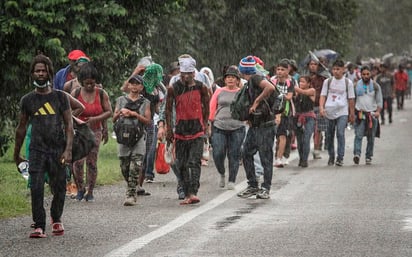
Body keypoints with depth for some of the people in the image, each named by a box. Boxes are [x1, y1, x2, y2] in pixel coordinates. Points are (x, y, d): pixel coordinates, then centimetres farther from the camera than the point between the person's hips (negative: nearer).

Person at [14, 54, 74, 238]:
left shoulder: (60, 97, 3)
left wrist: (68, 150, -13)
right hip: (37, 150, 0)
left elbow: (69, 125, -1)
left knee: (59, 188, 4)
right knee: (36, 189, -12)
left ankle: (56, 219, 29)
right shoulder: (27, 100, 8)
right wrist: (16, 154, 18)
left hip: (58, 150, 0)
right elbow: (21, 128, 16)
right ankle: (39, 226, -9)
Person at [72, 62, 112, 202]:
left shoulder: (101, 94, 0)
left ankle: (90, 192, 11)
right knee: (78, 161, -12)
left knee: (92, 162, 0)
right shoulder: (75, 93, 0)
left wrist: (95, 119, -14)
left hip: (95, 131, 1)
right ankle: (80, 189, 8)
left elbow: (109, 112, 1)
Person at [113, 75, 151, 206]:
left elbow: (148, 121, 2)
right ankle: (132, 189, 23)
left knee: (135, 167, -14)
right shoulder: (121, 100, 14)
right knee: (125, 168, 2)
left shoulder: (145, 103, 9)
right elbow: (114, 119, 13)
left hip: (139, 137, -2)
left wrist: (135, 114, -10)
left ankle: (131, 194, -15)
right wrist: (121, 113, -6)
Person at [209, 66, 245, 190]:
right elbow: (212, 108, 11)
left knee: (234, 156, 0)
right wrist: (211, 122, 8)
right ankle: (222, 174, 19)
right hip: (219, 128, 0)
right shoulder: (219, 92, 8)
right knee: (218, 154, -8)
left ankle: (232, 181, 12)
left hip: (237, 128, 0)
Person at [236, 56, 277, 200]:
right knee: (246, 154, 10)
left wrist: (256, 102, -24)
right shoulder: (249, 83, 15)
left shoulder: (256, 78, -14)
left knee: (266, 157, -2)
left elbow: (270, 88, -32)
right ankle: (253, 186, 18)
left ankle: (266, 189, 4)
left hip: (265, 125, -10)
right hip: (254, 125, 10)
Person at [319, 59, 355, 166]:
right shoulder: (327, 82, 7)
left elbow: (351, 99, 8)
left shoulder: (348, 82, 4)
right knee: (329, 135, 8)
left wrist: (352, 114, 9)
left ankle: (340, 157, -13)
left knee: (340, 133, -15)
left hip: (342, 112, -2)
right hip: (329, 112, 2)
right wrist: (321, 107, -12)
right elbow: (323, 96, 4)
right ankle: (331, 156, 23)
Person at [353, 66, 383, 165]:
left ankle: (368, 157, 12)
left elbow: (379, 101, 3)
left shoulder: (375, 86, 5)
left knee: (371, 137, 4)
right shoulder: (356, 86, 6)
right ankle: (356, 154, -26)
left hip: (372, 114, 1)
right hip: (360, 114, -1)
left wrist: (378, 111, -13)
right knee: (358, 135, -15)